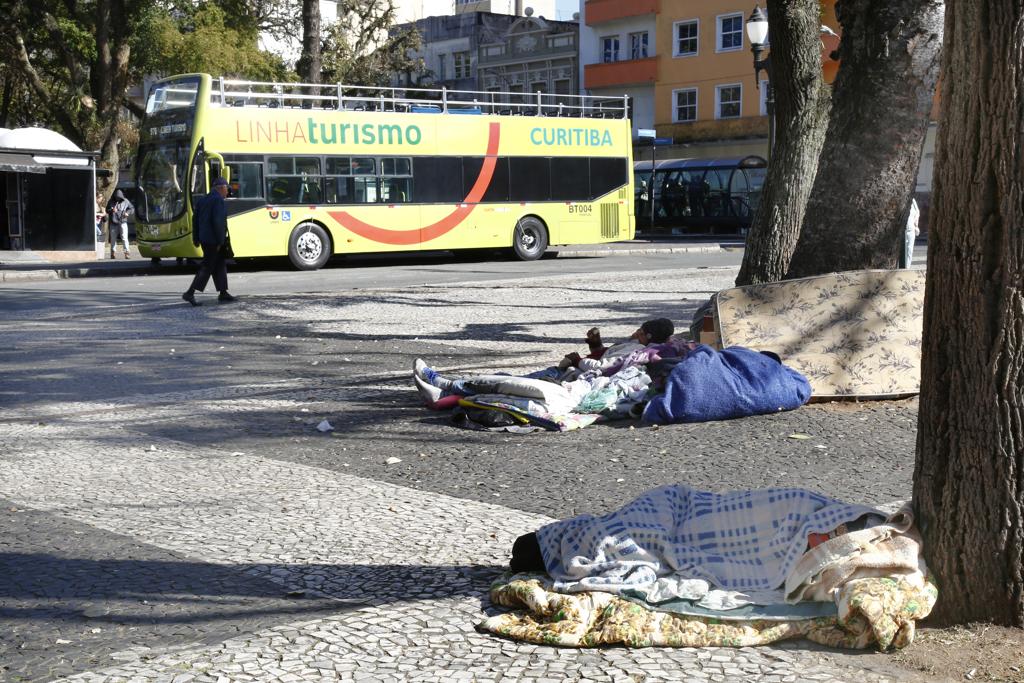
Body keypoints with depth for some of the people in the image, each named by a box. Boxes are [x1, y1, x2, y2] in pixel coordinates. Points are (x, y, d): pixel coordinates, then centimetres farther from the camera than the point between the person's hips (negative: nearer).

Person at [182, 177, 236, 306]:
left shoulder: (202, 200, 13)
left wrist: (196, 238, 18)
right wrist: (221, 241, -18)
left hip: (204, 239, 9)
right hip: (214, 240, -9)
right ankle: (190, 293, -9)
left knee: (220, 265, 14)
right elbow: (218, 222, -22)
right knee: (207, 267, -6)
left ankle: (223, 294, 16)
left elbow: (195, 220, 15)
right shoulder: (218, 200, -14)